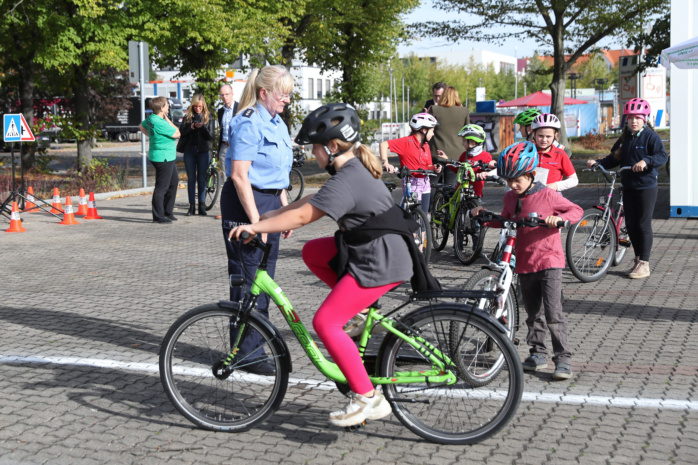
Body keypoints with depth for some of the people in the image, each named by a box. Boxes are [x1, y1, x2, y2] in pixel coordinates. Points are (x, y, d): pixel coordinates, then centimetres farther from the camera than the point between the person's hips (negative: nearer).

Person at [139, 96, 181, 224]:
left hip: (168, 157, 11)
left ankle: (168, 212, 27)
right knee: (162, 187, -4)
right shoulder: (160, 123, -24)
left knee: (174, 181, 19)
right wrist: (167, 119, -11)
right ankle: (158, 216, 2)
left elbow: (142, 127, 25)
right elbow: (177, 134, -17)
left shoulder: (150, 118, 5)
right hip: (163, 157, -11)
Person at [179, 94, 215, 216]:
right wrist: (191, 128, -18)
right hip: (189, 151, 1)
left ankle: (202, 206, 5)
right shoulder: (187, 117, 7)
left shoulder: (208, 118, 5)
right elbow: (181, 132, 0)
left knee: (202, 179, 1)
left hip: (203, 151, -1)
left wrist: (202, 127, -19)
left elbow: (210, 136, -2)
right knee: (191, 179, 3)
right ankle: (192, 206, 7)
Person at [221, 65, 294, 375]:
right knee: (248, 277, -4)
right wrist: (255, 221, -22)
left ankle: (258, 344, 25)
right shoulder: (248, 123, -15)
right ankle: (247, 352, 4)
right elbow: (239, 175, -20)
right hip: (246, 202, -9)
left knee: (265, 279, 14)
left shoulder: (277, 124, 14)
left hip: (270, 202, 9)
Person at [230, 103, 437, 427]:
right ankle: (360, 306, 17)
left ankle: (368, 399, -9)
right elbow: (312, 202, 18)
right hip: (369, 250, 10)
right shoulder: (355, 169, 11)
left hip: (380, 262, -10)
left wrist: (256, 227, -15)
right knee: (312, 252, 17)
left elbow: (303, 216, -21)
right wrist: (270, 216, 15)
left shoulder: (346, 181, -20)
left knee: (325, 323, -12)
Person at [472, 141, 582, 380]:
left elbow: (576, 210, -5)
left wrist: (558, 218, -24)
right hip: (524, 263, 6)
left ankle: (563, 359, -5)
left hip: (549, 261, -6)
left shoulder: (547, 195, -10)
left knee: (553, 314, -10)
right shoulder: (510, 198, 6)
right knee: (534, 313, 14)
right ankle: (538, 354, 25)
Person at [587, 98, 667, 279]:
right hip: (628, 187, 6)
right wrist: (597, 163, 0)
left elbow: (662, 155, -17)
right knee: (630, 224, 9)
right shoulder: (625, 138, 11)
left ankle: (644, 264, 3)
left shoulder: (651, 136, -8)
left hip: (646, 187, -6)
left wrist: (646, 161, -33)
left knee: (643, 224, -3)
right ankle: (638, 258, 23)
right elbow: (614, 159, 14)